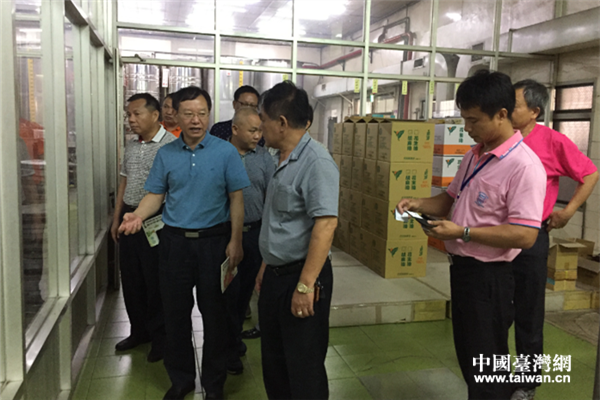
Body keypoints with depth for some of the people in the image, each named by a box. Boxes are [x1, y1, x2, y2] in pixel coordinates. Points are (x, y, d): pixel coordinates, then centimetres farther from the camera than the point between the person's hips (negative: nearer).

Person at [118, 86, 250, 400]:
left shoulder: (225, 152, -4)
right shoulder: (166, 154, 5)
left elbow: (236, 199, -4)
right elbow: (156, 194, 6)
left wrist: (235, 242, -10)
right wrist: (137, 215, -15)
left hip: (214, 241, -2)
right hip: (174, 241, 3)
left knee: (214, 312, 7)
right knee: (175, 312, 11)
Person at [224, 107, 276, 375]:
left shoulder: (263, 157, 5)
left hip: (255, 232, 3)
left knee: (246, 288, 13)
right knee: (229, 291, 2)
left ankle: (235, 336, 33)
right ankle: (231, 348, 17)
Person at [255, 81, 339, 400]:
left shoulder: (315, 161, -19)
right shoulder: (283, 160, 11)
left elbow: (326, 223, -26)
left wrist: (305, 285, -26)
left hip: (300, 276, -9)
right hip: (275, 275, 9)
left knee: (304, 369, 7)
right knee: (273, 362, 20)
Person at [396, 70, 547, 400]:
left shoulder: (523, 166, -22)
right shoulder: (474, 155, 6)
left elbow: (525, 236, -27)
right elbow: (453, 199, 18)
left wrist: (462, 233, -26)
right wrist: (419, 205, 0)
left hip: (489, 276, -8)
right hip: (462, 267, 9)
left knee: (486, 369, 9)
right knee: (468, 359, 24)